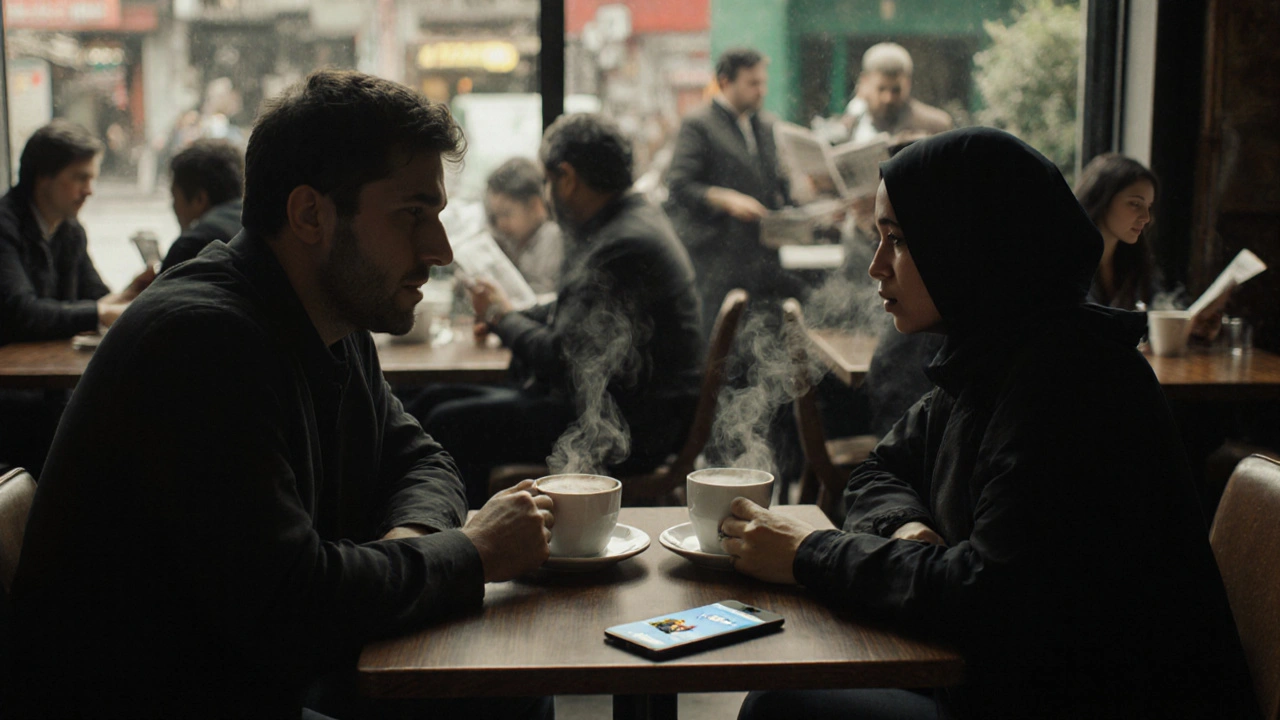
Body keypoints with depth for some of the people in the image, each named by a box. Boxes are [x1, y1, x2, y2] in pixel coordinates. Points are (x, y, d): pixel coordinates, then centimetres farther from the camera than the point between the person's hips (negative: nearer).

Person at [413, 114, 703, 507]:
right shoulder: (633, 217, 11)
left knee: (450, 426, -17)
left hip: (629, 428, -11)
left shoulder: (626, 246, -22)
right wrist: (510, 317, 17)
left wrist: (502, 317, -4)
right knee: (433, 402, 7)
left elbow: (563, 361, -21)